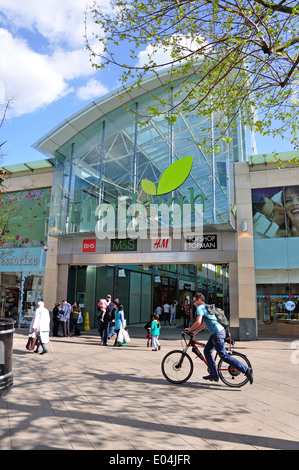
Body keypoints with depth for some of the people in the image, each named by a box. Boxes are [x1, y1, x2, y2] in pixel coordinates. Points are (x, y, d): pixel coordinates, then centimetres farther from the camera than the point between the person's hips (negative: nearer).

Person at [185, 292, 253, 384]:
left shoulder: (200, 308, -8)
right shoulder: (206, 307, 23)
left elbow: (198, 322, -23)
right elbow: (204, 324, 30)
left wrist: (189, 329, -7)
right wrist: (194, 333, 29)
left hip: (217, 333, -10)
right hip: (217, 332, 10)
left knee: (224, 356, -6)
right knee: (207, 351, 15)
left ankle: (246, 370, -6)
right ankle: (214, 374, 18)